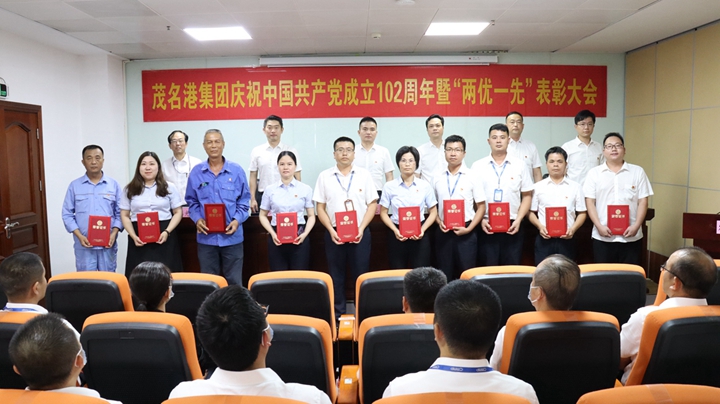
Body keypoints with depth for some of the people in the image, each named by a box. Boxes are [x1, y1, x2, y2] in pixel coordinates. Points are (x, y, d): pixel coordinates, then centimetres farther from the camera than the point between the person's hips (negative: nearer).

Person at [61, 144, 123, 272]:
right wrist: (79, 236, -9)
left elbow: (120, 213, 4)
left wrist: (114, 233, -10)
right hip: (84, 244, 0)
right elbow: (67, 214, 3)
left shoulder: (113, 185, 5)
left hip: (107, 243, 1)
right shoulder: (74, 186, 4)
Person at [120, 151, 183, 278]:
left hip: (164, 238, -1)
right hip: (140, 239, 1)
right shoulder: (130, 189, 12)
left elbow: (178, 213, 6)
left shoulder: (169, 187, 9)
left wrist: (167, 232, -10)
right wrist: (133, 236, -6)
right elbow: (125, 216, 10)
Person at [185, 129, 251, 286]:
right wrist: (197, 219, -9)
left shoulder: (236, 170, -1)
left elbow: (244, 201, 3)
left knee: (234, 282, 7)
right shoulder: (196, 172, 3)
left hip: (232, 236, -1)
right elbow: (192, 202, 9)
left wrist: (237, 220, -12)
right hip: (206, 237, 1)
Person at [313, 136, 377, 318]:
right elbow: (320, 208, 4)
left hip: (360, 233, 0)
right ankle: (337, 314, 19)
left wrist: (361, 228, -9)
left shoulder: (364, 175, 4)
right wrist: (331, 230, -8)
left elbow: (372, 204, 2)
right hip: (334, 234, 1)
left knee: (361, 274, 4)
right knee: (336, 275, 7)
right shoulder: (324, 176, 4)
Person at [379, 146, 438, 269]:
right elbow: (383, 213, 5)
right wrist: (395, 230, -10)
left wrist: (422, 230, -9)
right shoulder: (389, 186, 1)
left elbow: (433, 212, 7)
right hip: (397, 235, 0)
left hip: (419, 236, 0)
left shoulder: (425, 186, 3)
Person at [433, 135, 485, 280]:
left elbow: (481, 207, -2)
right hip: (443, 232, 3)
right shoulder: (437, 178, 6)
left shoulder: (472, 177, -2)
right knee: (445, 274, 10)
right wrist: (439, 222, -4)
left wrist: (468, 229, -11)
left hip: (465, 233, -2)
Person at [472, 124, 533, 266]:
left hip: (512, 226, 1)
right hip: (487, 225, -1)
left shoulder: (520, 166, 6)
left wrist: (518, 220, -5)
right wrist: (481, 220, -8)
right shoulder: (477, 166, 4)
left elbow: (527, 196, 7)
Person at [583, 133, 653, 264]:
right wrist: (599, 226, -11)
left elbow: (643, 201, 3)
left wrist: (636, 226, -10)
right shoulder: (594, 173, 5)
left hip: (631, 237, 0)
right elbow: (590, 202, 1)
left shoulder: (637, 171, 6)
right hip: (602, 237, 0)